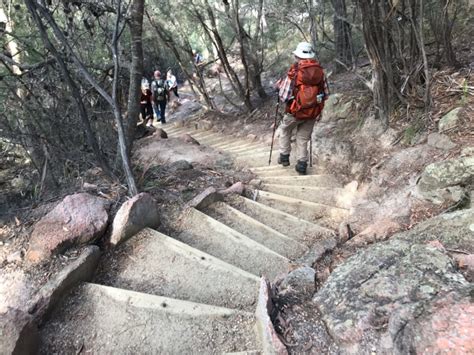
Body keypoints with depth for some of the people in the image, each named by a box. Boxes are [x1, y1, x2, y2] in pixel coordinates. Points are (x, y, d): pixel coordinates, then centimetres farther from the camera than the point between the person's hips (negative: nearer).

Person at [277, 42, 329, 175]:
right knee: (303, 138, 17)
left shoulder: (293, 72, -16)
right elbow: (326, 94, 2)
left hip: (296, 111, -3)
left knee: (285, 131, 24)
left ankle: (284, 157, 28)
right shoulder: (320, 71, -5)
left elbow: (283, 97, -14)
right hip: (313, 113, 3)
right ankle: (302, 164, 15)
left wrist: (280, 85, 4)